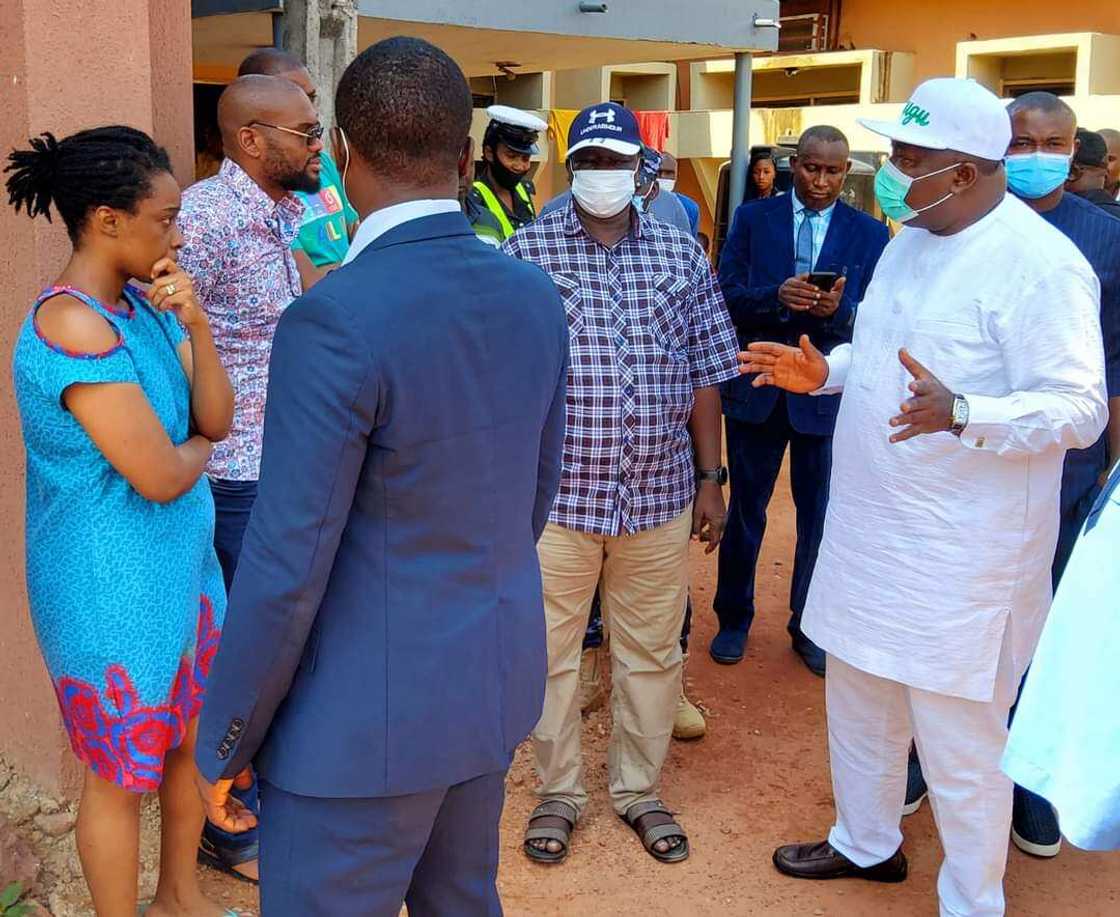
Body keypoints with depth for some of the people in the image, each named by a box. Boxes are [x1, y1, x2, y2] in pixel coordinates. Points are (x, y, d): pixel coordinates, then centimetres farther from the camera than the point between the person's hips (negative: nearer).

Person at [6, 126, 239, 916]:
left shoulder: (145, 304, 2)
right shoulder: (73, 327, -25)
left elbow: (219, 419, 0)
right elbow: (161, 477, -25)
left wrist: (197, 326, -14)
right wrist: (199, 445, -4)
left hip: (180, 560, 9)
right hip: (113, 581, -9)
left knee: (191, 736, 22)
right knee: (122, 776, 10)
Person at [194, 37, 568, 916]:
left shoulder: (335, 322, -25)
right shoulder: (535, 297, -2)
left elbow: (286, 567, -22)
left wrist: (221, 742, -8)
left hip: (372, 710, -7)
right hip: (494, 675, 8)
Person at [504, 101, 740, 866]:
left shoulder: (681, 252, 6)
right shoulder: (527, 250, -1)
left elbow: (705, 376, 8)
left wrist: (711, 479, 7)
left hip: (661, 494, 2)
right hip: (556, 492, -2)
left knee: (653, 652, 13)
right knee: (552, 651, 9)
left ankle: (640, 789, 32)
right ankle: (559, 792, 29)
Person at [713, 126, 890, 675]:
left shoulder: (870, 234, 0)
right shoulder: (753, 218, 1)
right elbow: (725, 295, -5)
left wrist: (839, 310, -26)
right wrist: (776, 297, -24)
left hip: (828, 390, 0)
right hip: (757, 386, 0)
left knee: (820, 517, 11)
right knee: (744, 511, 13)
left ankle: (809, 627, 28)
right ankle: (733, 618, 30)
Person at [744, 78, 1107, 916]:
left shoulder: (1039, 264, -19)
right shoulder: (910, 240, 9)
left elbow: (1080, 408, -22)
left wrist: (960, 414, -36)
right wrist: (824, 370, 5)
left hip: (960, 552, -9)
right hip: (872, 527, 9)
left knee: (958, 738, 4)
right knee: (858, 698, 22)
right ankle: (866, 842, 44)